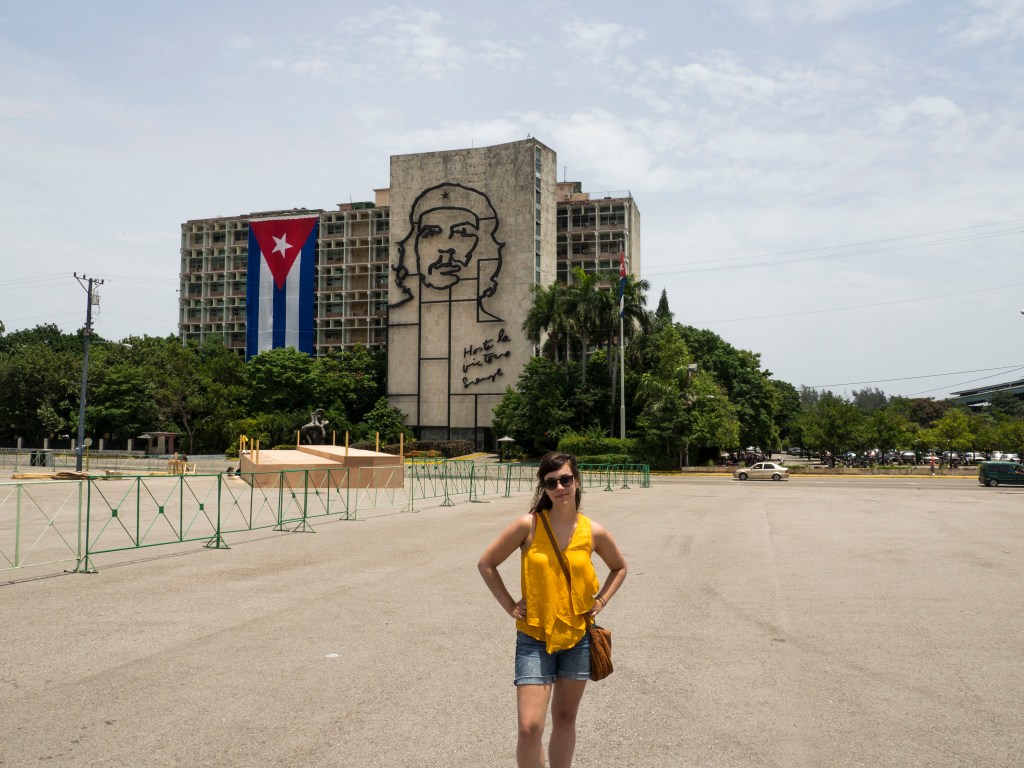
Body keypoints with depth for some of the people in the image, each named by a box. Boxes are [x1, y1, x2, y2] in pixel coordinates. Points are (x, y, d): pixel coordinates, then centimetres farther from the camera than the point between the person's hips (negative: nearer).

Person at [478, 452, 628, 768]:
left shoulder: (593, 532, -4)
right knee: (529, 727, -10)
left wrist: (600, 601, 4)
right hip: (534, 637, -2)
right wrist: (510, 606, -5)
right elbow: (486, 564, -2)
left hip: (577, 636, 3)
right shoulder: (528, 525, -12)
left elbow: (619, 567, 15)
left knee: (565, 719, 16)